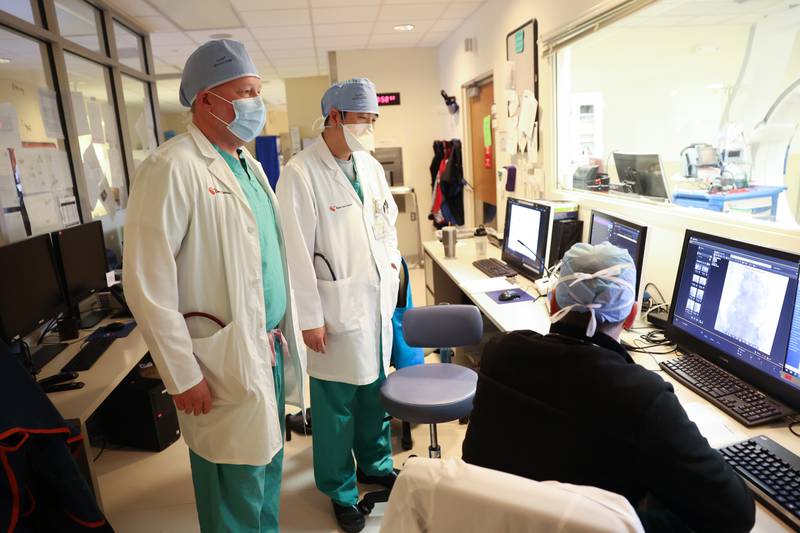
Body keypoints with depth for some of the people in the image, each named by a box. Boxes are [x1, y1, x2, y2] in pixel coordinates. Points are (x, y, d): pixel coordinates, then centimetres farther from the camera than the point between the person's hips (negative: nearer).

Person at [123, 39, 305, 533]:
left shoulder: (249, 165, 11)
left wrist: (287, 336, 14)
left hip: (271, 350, 8)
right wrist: (183, 376, -15)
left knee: (268, 470, 21)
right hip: (225, 362, -7)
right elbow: (148, 283, -17)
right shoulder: (172, 169, -14)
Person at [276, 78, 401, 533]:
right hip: (337, 307, -6)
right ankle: (341, 491, 29)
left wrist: (392, 267, 9)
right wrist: (309, 318, -14)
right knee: (336, 405, 7)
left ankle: (376, 464, 42)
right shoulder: (301, 173, -13)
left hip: (378, 300, 6)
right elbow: (297, 252, -15)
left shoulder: (371, 166, 8)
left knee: (376, 389, 18)